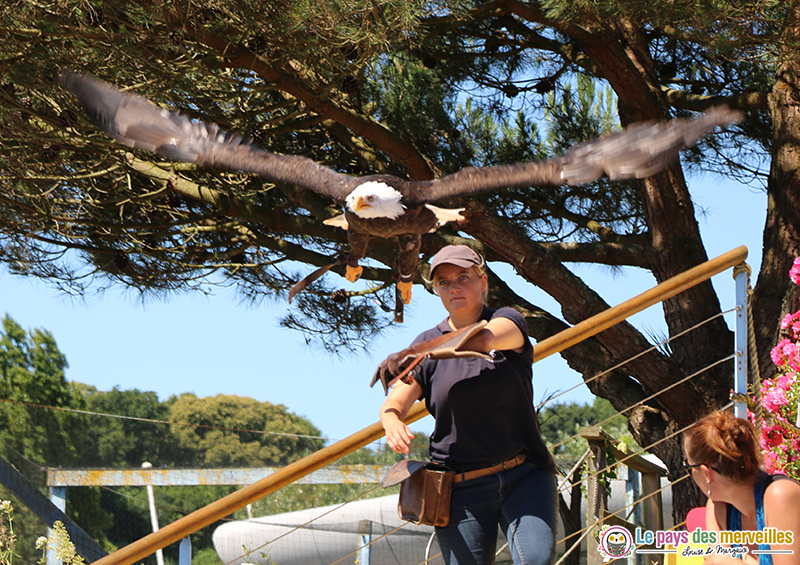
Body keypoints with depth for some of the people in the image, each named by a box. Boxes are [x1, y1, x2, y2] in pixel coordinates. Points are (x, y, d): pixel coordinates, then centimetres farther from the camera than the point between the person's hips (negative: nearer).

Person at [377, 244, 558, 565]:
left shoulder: (508, 322, 3)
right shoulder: (430, 342, 9)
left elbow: (483, 339, -22)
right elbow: (395, 401, -2)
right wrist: (392, 421, -29)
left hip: (525, 476, -1)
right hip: (461, 488, 1)